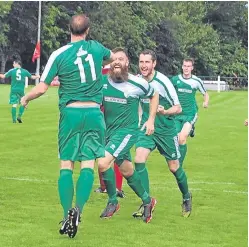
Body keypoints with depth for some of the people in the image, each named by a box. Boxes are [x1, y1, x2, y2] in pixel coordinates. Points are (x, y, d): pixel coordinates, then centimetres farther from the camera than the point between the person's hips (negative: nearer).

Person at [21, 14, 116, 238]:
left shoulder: (59, 54, -4)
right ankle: (77, 209, -19)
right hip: (93, 112, 1)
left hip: (70, 112, -1)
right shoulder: (96, 48, 5)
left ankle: (67, 216, -1)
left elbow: (41, 88, -3)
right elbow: (112, 57, 29)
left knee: (66, 165, 5)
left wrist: (25, 99, 17)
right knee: (88, 165, 0)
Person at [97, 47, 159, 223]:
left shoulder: (138, 83, -10)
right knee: (127, 171, 16)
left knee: (103, 163, -21)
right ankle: (147, 201, 38)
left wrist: (151, 120, 4)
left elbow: (154, 95, 10)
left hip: (127, 131, -5)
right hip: (108, 131, 5)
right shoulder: (102, 81, -3)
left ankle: (113, 202, -1)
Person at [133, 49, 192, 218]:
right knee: (139, 160, -16)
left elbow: (178, 108, -15)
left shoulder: (163, 82, -19)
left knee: (174, 167, 6)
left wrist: (165, 112, -33)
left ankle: (187, 197, 33)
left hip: (166, 130, -3)